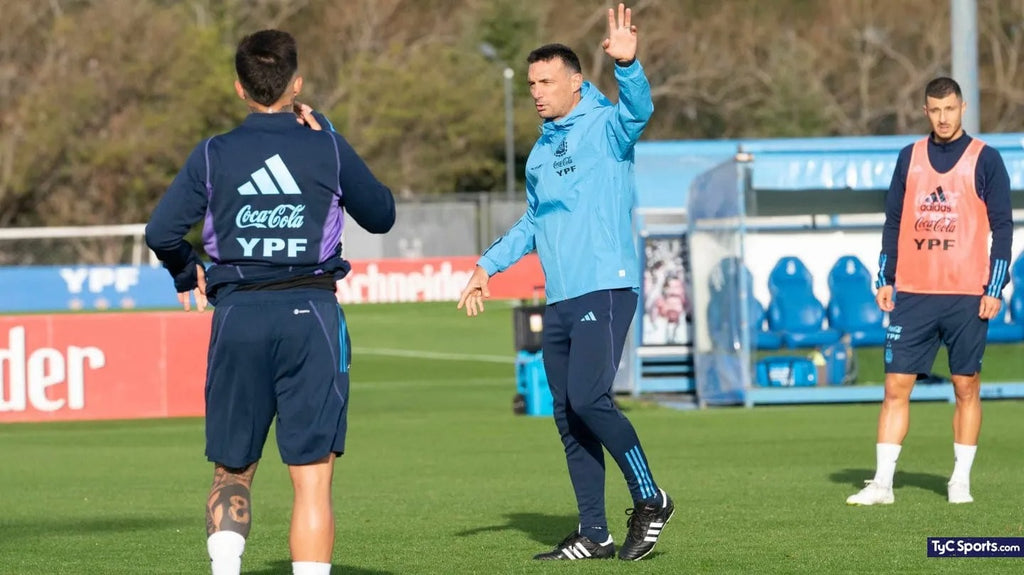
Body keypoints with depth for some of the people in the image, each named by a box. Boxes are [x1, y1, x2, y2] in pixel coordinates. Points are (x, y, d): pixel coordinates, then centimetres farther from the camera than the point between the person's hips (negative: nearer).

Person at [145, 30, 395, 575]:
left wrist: (187, 274, 17)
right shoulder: (327, 150, 2)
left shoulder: (213, 155, 3)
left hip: (238, 315, 1)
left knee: (231, 474, 15)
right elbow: (381, 215, 17)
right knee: (313, 479, -3)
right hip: (311, 313, -1)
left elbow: (161, 232, -4)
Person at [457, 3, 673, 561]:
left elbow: (638, 109, -26)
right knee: (568, 416, 7)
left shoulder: (605, 127, -3)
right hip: (559, 300, 8)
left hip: (605, 289, -8)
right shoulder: (542, 150, 20)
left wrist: (627, 65, -44)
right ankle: (594, 535, 12)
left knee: (588, 398, -21)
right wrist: (488, 265, 25)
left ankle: (649, 500, -5)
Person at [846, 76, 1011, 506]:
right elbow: (893, 221, 14)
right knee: (896, 385, -2)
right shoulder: (910, 157, 10)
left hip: (967, 294, -3)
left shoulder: (984, 159, 1)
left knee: (966, 387, 2)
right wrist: (884, 280, 6)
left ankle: (961, 481, 10)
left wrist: (994, 289, -7)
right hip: (912, 294, 3)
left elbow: (1002, 226, 0)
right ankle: (882, 483, -1)